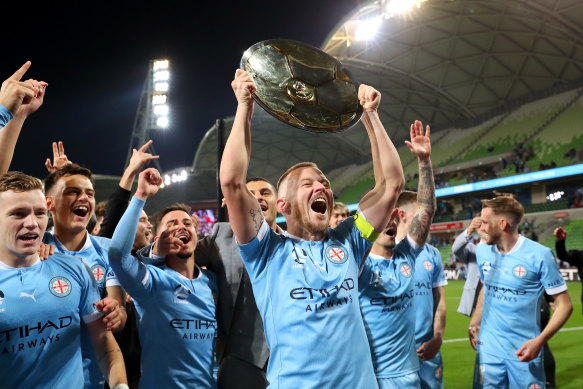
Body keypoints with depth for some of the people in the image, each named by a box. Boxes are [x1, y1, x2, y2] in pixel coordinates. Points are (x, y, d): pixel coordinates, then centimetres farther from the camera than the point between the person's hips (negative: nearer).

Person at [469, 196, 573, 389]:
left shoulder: (540, 255, -14)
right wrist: (475, 322, 6)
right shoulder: (482, 251, 1)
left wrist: (540, 341, -21)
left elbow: (564, 304, -10)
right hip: (488, 348, 4)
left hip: (524, 351, -4)